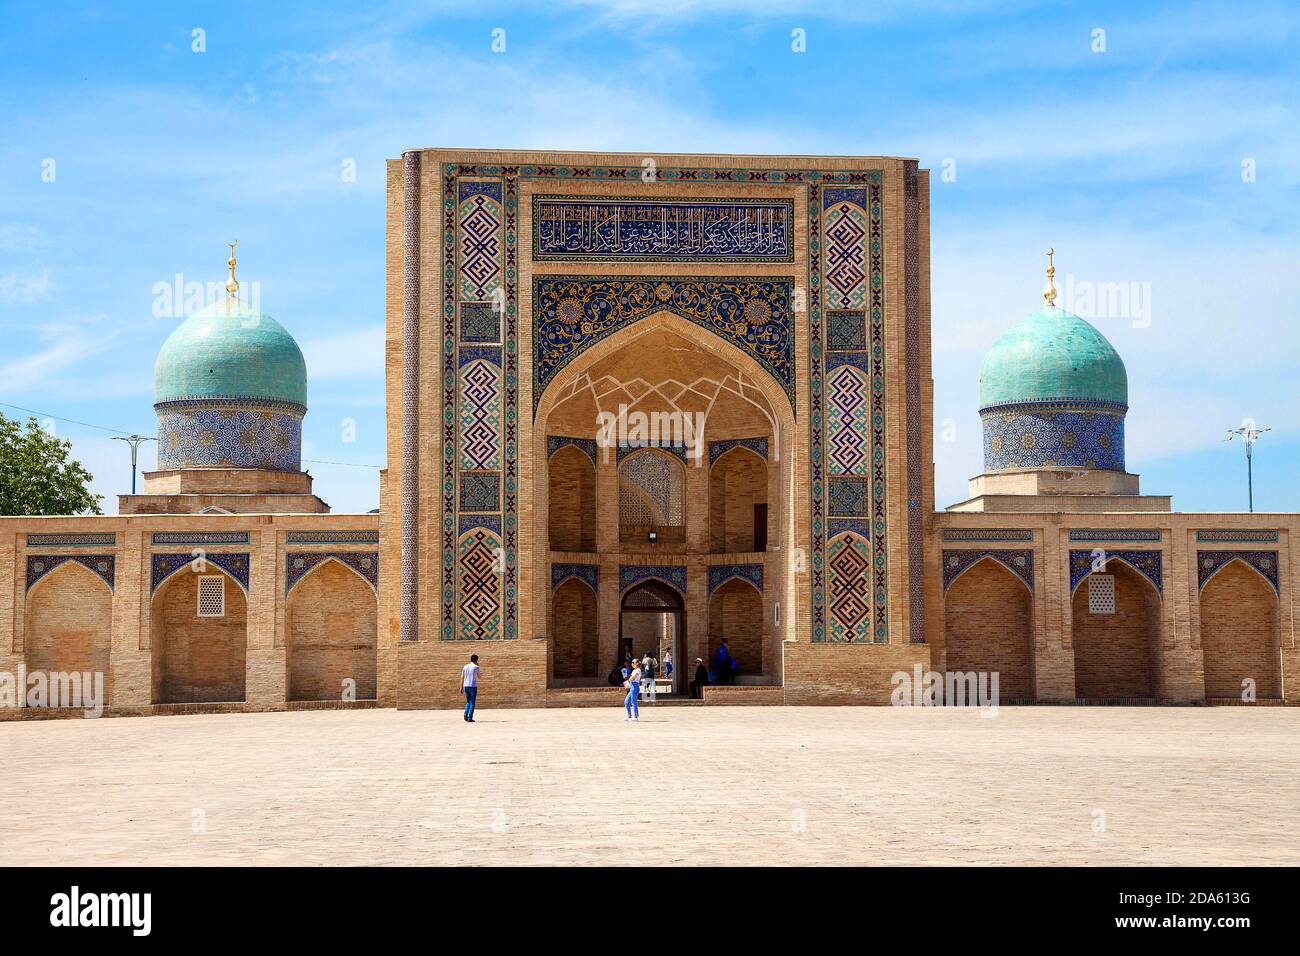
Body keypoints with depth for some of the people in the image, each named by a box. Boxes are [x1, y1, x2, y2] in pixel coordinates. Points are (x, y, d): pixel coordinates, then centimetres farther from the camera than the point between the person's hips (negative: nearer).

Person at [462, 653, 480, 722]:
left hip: (466, 686, 4)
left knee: (468, 702, 18)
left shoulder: (465, 667, 9)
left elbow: (462, 678, 6)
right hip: (473, 686, -4)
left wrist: (461, 687, 9)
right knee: (472, 702, 1)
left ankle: (466, 714, -1)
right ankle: (470, 718, -4)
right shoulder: (476, 667, -3)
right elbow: (479, 677, 11)